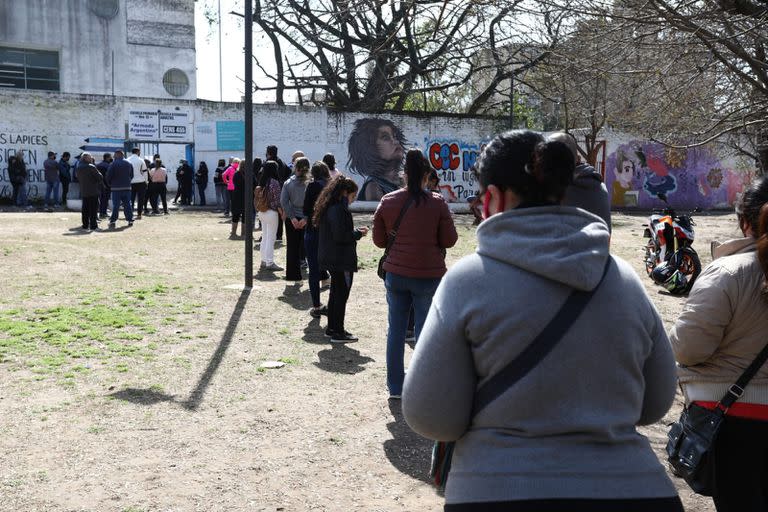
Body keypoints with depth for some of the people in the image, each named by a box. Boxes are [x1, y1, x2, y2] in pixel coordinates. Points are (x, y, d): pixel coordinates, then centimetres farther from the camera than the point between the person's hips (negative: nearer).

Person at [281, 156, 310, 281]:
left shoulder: (288, 183, -1)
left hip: (292, 220, 2)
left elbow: (283, 201, -9)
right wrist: (306, 218, -15)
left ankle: (293, 274, 10)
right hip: (306, 220, -1)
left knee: (292, 247, 9)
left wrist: (292, 217, -11)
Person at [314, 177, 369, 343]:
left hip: (331, 259, 10)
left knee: (335, 292, 18)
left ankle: (332, 328, 27)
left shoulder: (328, 207, 12)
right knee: (341, 294, -2)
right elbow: (341, 236, -25)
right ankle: (338, 333, 4)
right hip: (342, 260, -10)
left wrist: (355, 231, 9)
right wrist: (359, 233, -10)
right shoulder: (339, 209, -20)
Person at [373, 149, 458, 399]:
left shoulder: (387, 201, -1)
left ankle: (395, 386, 20)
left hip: (396, 274, 3)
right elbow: (449, 240, -4)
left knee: (396, 329, 12)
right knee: (424, 330, 7)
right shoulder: (437, 203, -10)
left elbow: (379, 240, 6)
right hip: (428, 275, -3)